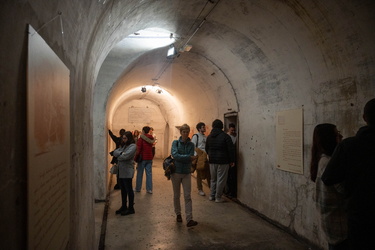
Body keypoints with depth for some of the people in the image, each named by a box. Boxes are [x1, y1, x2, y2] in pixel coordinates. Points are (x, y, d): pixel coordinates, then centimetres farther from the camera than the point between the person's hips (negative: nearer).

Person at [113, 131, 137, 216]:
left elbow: (125, 156, -20)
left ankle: (131, 208, 10)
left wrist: (118, 155, -3)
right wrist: (121, 153, -12)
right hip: (121, 171, 8)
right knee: (123, 190, 15)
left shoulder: (133, 146, -9)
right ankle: (124, 206, 26)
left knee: (129, 190, 1)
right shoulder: (124, 146, 17)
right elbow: (115, 152, 6)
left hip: (127, 171, -8)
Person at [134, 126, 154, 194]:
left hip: (142, 158, -4)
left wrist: (135, 158, -4)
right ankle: (149, 189, 6)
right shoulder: (151, 138, 6)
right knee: (149, 173, 6)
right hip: (149, 158, 5)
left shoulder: (141, 138, -11)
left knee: (140, 174, 7)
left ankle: (138, 188, 15)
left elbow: (138, 149, -11)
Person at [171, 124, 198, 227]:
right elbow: (175, 155, -20)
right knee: (176, 195, 13)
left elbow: (190, 158, -11)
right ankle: (178, 214, 31)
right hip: (176, 172, 0)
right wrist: (189, 157, -21)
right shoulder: (175, 142, -3)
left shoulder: (191, 144, 0)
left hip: (186, 173, 0)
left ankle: (189, 219, -4)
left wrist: (180, 157, -20)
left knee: (187, 196, -3)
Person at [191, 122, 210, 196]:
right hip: (199, 157, -5)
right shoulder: (195, 136, -4)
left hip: (205, 157, 5)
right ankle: (200, 189, 15)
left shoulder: (205, 137, 15)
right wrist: (195, 156, -17)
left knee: (208, 173, 4)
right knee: (199, 174, 4)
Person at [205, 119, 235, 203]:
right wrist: (232, 161, -5)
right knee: (221, 180, 4)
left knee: (213, 179, 18)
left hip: (212, 161, 5)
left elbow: (206, 149, 15)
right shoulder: (225, 136, -11)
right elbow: (231, 149, -12)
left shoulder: (209, 137, 6)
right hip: (222, 161, -5)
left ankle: (212, 196, 24)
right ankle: (218, 197, 9)